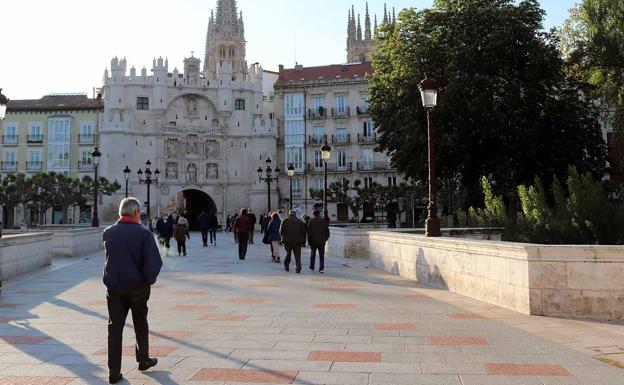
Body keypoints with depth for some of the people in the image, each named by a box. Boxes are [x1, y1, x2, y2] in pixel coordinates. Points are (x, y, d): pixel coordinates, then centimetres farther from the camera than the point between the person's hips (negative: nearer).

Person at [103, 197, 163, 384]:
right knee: (141, 325, 18)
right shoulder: (143, 233, -12)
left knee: (115, 328, 6)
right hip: (137, 286, -2)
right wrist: (149, 279, -5)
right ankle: (143, 360, 32)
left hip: (114, 286, 2)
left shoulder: (108, 232, 0)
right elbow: (154, 261, -20)